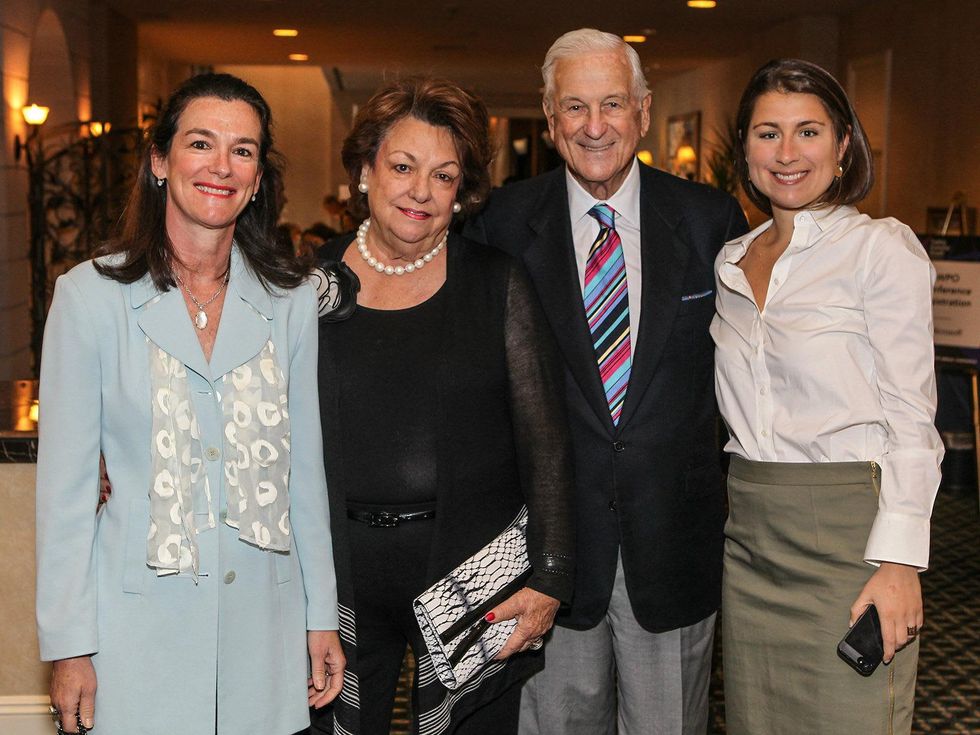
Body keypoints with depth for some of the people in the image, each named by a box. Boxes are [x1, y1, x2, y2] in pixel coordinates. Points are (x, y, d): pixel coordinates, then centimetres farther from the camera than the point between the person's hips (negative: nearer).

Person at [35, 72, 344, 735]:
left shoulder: (292, 300, 2)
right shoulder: (91, 293, -5)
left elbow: (305, 469, 7)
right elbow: (66, 485, -4)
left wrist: (323, 616, 7)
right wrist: (69, 647, -5)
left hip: (264, 622, 3)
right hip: (139, 625, -2)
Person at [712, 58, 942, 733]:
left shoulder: (883, 247, -7)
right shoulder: (730, 261, 11)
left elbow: (911, 418, -10)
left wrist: (898, 562, -16)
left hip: (848, 526, -6)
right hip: (748, 531, 6)